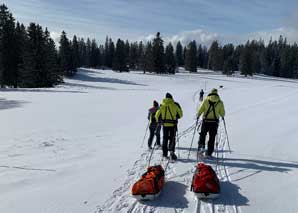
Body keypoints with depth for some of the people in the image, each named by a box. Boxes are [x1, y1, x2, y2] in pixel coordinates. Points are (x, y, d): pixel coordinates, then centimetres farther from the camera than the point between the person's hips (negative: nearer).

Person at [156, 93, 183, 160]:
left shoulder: (162, 106, 1)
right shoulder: (175, 105, -2)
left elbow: (157, 115, 4)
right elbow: (180, 114, 5)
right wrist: (176, 117, 25)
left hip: (165, 124, 2)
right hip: (173, 124, -2)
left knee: (165, 138, 12)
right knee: (172, 138, 4)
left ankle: (165, 153, 14)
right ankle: (171, 151, -15)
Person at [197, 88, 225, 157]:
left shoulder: (206, 100, -2)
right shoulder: (220, 102, 0)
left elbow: (200, 110, -5)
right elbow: (222, 113, 3)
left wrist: (198, 115, 12)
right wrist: (222, 116, 25)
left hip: (206, 121, -1)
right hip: (214, 122, 1)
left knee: (203, 134, 17)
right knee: (212, 138, 9)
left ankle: (201, 145, -6)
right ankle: (209, 153, 11)